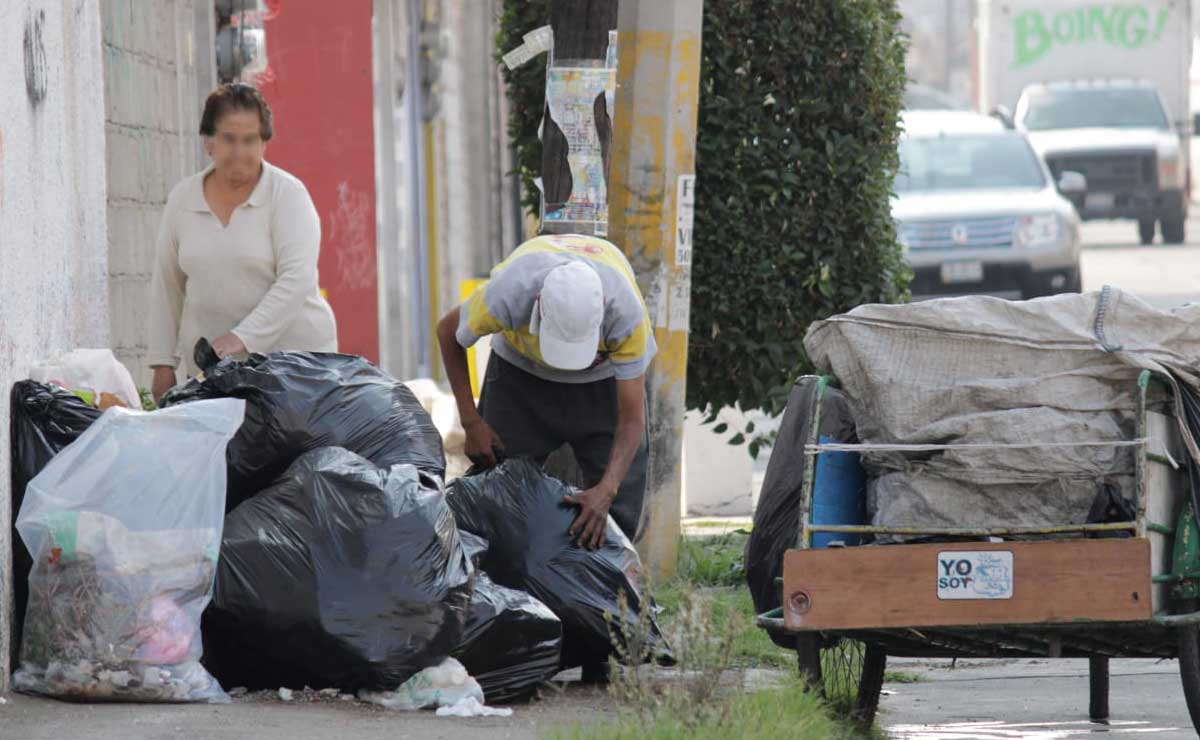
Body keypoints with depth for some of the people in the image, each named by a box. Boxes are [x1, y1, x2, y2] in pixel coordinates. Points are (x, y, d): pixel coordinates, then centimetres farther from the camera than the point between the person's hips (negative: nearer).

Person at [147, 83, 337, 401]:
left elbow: (297, 281, -14)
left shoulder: (288, 194, -3)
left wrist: (243, 337, -23)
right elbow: (166, 285, 15)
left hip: (290, 349, -3)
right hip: (208, 362, 3)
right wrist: (163, 362, 9)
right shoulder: (182, 198, 10)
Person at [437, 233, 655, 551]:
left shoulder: (628, 313, -41)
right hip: (521, 369, 1)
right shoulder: (506, 295, -40)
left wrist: (606, 490, -47)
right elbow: (449, 330, -15)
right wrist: (471, 422, -16)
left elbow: (632, 420, -32)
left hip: (603, 374, -1)